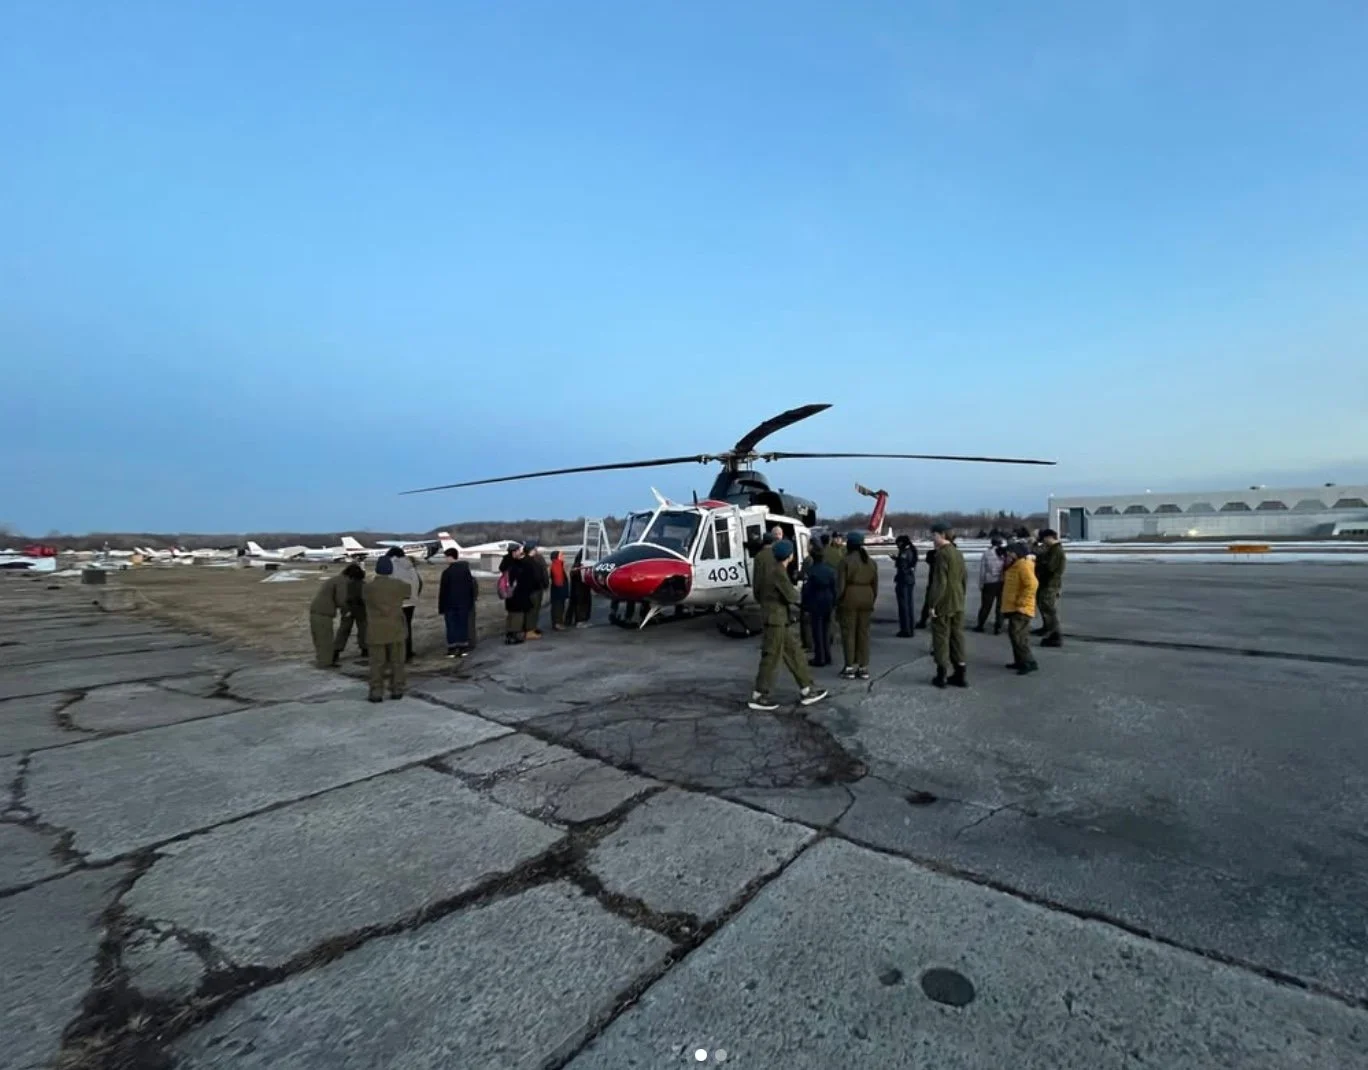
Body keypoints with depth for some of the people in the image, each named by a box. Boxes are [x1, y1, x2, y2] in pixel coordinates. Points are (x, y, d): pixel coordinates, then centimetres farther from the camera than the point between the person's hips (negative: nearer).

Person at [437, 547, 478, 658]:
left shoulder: (446, 572, -13)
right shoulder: (466, 569, 3)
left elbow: (443, 591, -11)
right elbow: (471, 587, 6)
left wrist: (441, 607, -4)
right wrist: (470, 603, 13)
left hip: (450, 604, -4)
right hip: (464, 603, 4)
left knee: (452, 626, 3)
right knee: (463, 625, 9)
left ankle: (452, 649, 3)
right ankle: (464, 648, 9)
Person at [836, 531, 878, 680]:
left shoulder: (846, 560, -9)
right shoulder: (871, 561, 10)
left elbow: (841, 584, -11)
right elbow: (875, 584, 11)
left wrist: (838, 600, 0)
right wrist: (872, 600, 19)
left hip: (850, 599, -5)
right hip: (866, 599, 5)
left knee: (849, 633, 3)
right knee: (864, 632, 9)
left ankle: (850, 667, 6)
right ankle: (864, 667, 12)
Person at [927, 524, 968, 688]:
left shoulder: (942, 554, -16)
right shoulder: (958, 553, 10)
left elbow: (939, 582, -20)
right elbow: (964, 579, 15)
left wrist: (933, 604, -16)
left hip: (943, 604, -8)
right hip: (958, 604, 8)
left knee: (941, 637, 2)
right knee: (957, 636, 13)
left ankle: (941, 675, 8)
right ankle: (959, 674, 18)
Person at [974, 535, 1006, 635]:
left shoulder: (986, 553, -2)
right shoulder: (1005, 553, -3)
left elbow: (982, 571, -2)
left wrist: (981, 585, 4)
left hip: (989, 583, 0)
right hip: (1003, 583, 0)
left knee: (986, 605, 11)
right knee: (1000, 606, 9)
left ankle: (980, 625, 20)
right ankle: (998, 627, 9)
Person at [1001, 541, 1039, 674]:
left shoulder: (1023, 566, -16)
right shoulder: (1012, 567, 15)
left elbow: (1032, 584, -27)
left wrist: (1021, 602, -24)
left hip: (1021, 609, -11)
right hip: (1013, 608, 11)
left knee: (1017, 635, -16)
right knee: (1014, 634, 14)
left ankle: (1029, 663, -13)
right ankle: (1020, 661, 22)